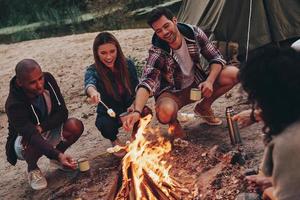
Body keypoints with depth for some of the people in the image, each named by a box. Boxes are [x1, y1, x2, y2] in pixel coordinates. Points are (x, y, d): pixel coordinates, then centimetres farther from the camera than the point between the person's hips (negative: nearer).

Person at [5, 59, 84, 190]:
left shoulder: (48, 80, -19)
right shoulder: (14, 105, -32)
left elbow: (63, 112, -14)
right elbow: (32, 136, -43)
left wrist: (41, 127, -31)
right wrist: (58, 155, -57)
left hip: (49, 131, 4)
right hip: (24, 142, -4)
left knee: (75, 125, -23)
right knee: (32, 144, -38)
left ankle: (57, 155, 8)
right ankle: (32, 168, -1)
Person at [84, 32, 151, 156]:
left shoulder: (128, 65, -9)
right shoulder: (93, 71, -17)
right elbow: (89, 83, -41)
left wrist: (134, 106, -20)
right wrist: (93, 92, -65)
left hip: (129, 110, 1)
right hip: (108, 114, -1)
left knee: (145, 112, -30)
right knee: (105, 125, -35)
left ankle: (136, 132, 7)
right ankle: (114, 140, 5)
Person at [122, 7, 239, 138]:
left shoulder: (195, 33, -15)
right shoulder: (157, 52, -26)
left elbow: (216, 58, -7)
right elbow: (147, 82, -38)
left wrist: (209, 81, -26)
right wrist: (137, 111, -55)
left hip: (198, 84, 4)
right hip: (172, 93, -4)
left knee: (234, 74, -18)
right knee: (165, 112, -40)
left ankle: (204, 107, 7)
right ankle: (174, 123, 1)